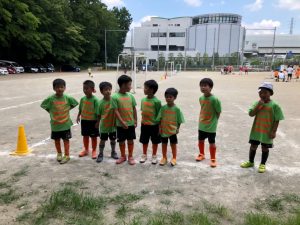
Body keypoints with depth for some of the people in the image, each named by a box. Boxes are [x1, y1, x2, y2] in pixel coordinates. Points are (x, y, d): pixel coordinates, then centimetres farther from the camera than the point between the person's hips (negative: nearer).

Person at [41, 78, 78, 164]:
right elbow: (43, 105, 2)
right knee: (56, 139, 15)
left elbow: (75, 103, 6)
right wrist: (51, 112, -3)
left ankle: (67, 155, 17)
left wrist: (67, 109, -2)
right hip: (55, 124, 1)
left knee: (66, 139, 7)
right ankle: (59, 154, 34)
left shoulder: (68, 98, -10)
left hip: (66, 124, -1)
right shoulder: (50, 99, -12)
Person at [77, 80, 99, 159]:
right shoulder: (82, 99, 0)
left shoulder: (95, 99, -16)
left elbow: (97, 112, -16)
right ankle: (86, 150, 34)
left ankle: (94, 151, 25)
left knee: (94, 136, 9)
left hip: (93, 121, -5)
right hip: (84, 120, 5)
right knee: (85, 136, 17)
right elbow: (80, 109, 10)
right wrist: (78, 116, 3)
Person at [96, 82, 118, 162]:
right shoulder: (101, 102, -13)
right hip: (104, 125, -1)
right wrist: (98, 123, 5)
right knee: (102, 140, 11)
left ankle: (113, 152, 36)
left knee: (113, 140, 17)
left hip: (113, 125, 2)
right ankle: (100, 154, 27)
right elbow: (99, 115, -3)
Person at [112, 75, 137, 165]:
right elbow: (116, 111, -13)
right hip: (121, 124, -3)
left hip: (131, 123, 3)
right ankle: (123, 156, 30)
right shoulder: (115, 97, -12)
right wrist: (122, 122, -17)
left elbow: (134, 109, 6)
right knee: (121, 141, 11)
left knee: (130, 140, 12)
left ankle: (130, 156, 26)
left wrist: (135, 121, 4)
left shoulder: (130, 96, 1)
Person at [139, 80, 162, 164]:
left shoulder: (156, 101, -17)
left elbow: (159, 115, -12)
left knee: (155, 141, 12)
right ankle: (144, 155, 34)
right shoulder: (143, 100, 0)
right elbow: (143, 112, 9)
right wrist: (142, 122, 10)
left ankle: (154, 156, 29)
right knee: (144, 141, 16)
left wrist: (159, 127, -10)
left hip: (154, 125, -5)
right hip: (144, 125, 5)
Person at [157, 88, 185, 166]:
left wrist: (178, 128, -7)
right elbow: (159, 119, 0)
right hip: (163, 130, 2)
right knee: (164, 144, 15)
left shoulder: (177, 109, -10)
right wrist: (160, 127, -3)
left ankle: (174, 158, 27)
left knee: (173, 144, 10)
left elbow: (179, 120, -4)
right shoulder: (163, 108, -5)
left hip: (173, 130, -2)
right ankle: (164, 158, 31)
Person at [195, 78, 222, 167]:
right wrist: (201, 119, 8)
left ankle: (213, 159, 23)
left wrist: (213, 121, -6)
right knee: (200, 140, 20)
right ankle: (201, 154, 42)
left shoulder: (214, 99, -22)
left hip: (211, 126, -6)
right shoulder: (201, 98, -2)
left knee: (212, 143, 6)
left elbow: (218, 112, -13)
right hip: (201, 125, 6)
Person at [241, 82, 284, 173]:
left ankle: (263, 164, 30)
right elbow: (251, 114, -12)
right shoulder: (257, 103, -2)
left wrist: (273, 131, -13)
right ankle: (250, 162, 33)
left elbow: (277, 120, -10)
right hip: (256, 130, 3)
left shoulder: (274, 105, -12)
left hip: (267, 131, -3)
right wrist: (258, 106, -20)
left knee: (265, 148, 12)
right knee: (253, 146, 14)